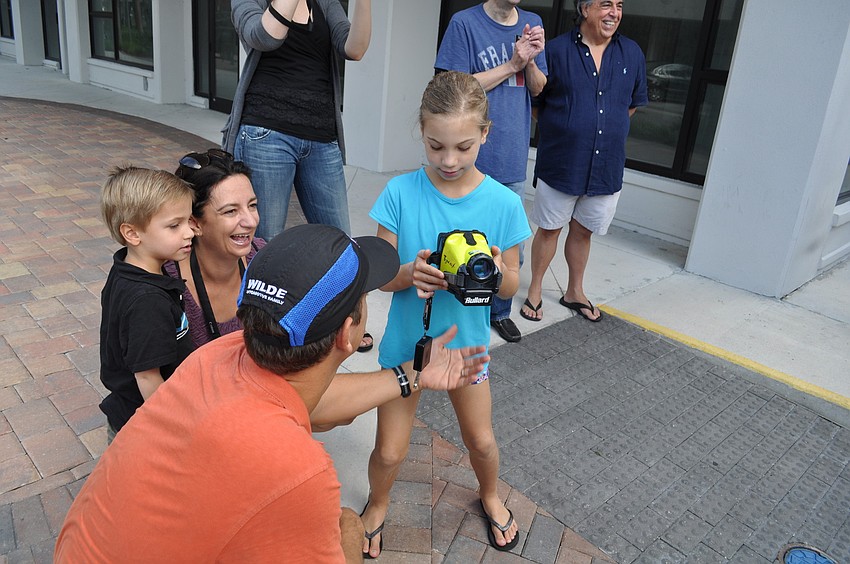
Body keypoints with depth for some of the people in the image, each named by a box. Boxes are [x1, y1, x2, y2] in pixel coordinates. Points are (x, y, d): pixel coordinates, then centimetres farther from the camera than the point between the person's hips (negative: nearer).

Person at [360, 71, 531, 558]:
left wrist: (497, 271, -29)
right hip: (405, 340, -1)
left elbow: (511, 286, -6)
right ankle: (378, 505, 43)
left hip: (466, 340, 1)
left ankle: (490, 496, 52)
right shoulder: (401, 192, -17)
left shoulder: (503, 202, -15)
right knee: (390, 451, 8)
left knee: (481, 440, 19)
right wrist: (411, 273, -33)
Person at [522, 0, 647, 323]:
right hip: (559, 163, -3)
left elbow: (633, 104, 16)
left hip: (606, 166, 3)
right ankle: (535, 290, 26)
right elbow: (534, 100, -1)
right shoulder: (556, 50, -7)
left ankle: (575, 292, 33)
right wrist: (557, 131, 2)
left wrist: (608, 131, 11)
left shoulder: (632, 54, 4)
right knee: (548, 229, 9)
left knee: (582, 232, 16)